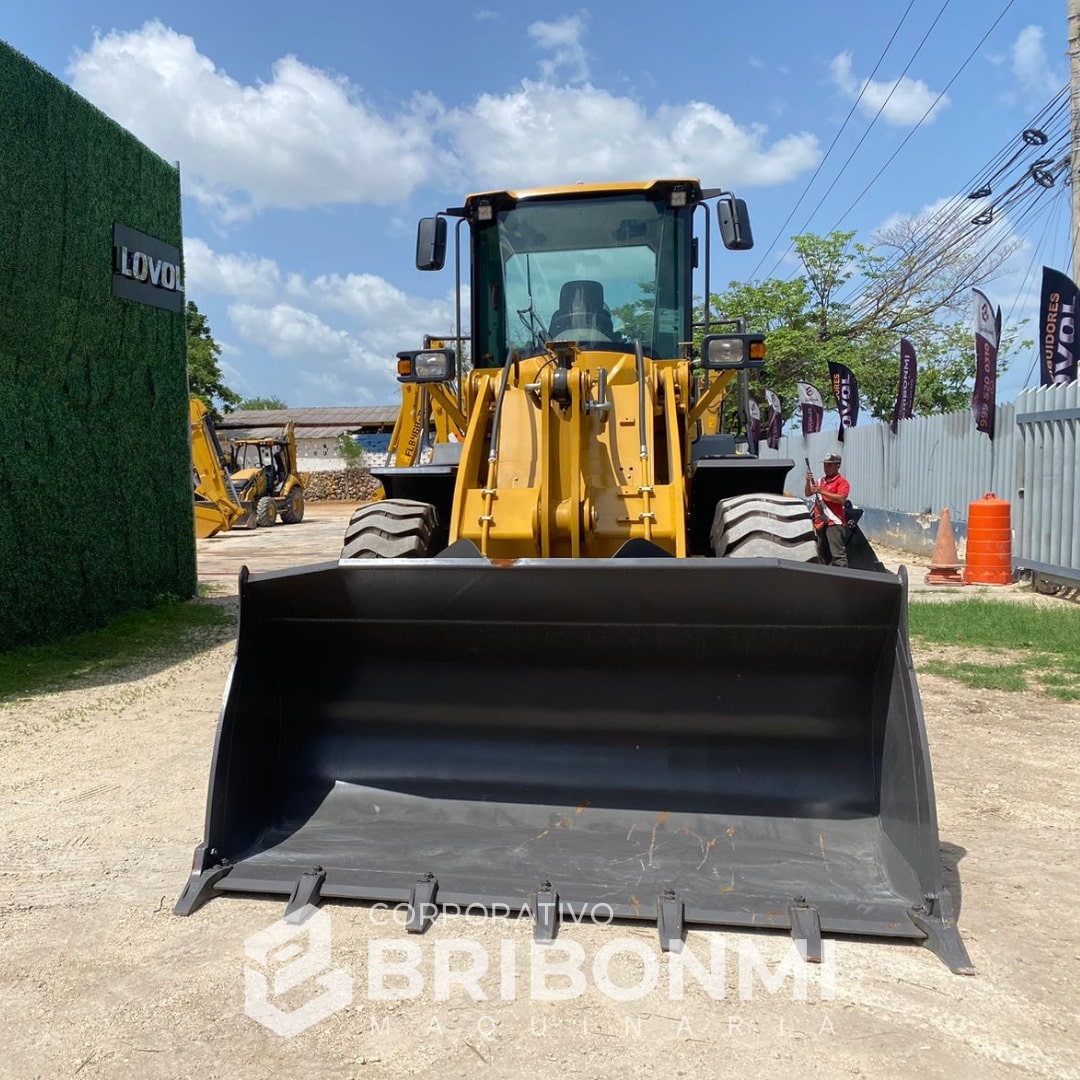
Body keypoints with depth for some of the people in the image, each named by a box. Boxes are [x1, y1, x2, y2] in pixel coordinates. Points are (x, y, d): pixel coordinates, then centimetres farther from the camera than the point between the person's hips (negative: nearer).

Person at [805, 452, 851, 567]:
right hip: (820, 522, 8)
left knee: (838, 554, -15)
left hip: (834, 523, -8)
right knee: (823, 555, 13)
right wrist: (808, 481, -3)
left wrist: (822, 492, -20)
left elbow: (841, 499, -17)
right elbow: (808, 494, 16)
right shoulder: (820, 481, 20)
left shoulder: (841, 482, -3)